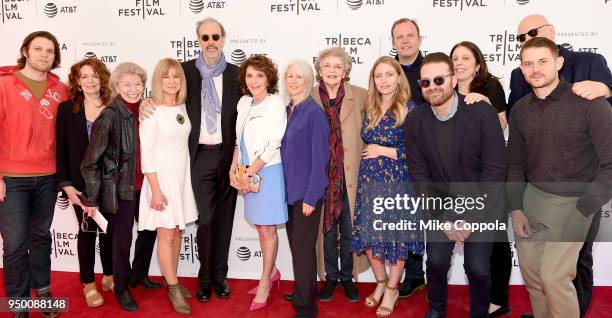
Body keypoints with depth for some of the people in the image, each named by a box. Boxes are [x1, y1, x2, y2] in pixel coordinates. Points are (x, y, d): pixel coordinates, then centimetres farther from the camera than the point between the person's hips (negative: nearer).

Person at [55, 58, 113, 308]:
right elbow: (61, 149, -2)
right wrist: (66, 184, -9)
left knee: (109, 230, 10)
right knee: (87, 231, 7)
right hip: (81, 183, -1)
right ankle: (89, 285, 20)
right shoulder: (67, 109, 0)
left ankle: (109, 277, 28)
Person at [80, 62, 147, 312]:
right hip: (121, 187, -5)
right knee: (123, 239, 6)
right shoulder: (109, 116, -16)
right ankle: (121, 288, 28)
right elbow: (90, 162, -13)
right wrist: (91, 199, -11)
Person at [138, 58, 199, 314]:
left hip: (183, 177, 6)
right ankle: (173, 289, 13)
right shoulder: (151, 112, -11)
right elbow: (147, 154, -13)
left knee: (177, 232, 13)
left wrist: (184, 177, 9)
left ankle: (172, 281, 27)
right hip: (161, 178, -6)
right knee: (166, 235, 0)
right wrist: (155, 190, -15)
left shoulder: (183, 108, 6)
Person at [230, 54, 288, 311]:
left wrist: (249, 173, -13)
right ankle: (272, 272, 34)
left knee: (267, 229, 4)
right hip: (247, 174, 6)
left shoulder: (275, 104, -12)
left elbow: (272, 146, -16)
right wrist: (234, 171, 5)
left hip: (266, 172, -6)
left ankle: (265, 284, 16)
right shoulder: (244, 102, 8)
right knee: (259, 227, 16)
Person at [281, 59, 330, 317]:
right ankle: (300, 294, 32)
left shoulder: (314, 112, -12)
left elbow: (320, 158, -14)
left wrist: (311, 196, -17)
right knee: (295, 246, 15)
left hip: (307, 191, -6)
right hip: (289, 189, 6)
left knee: (303, 249, 2)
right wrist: (285, 186, 10)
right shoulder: (287, 111, 8)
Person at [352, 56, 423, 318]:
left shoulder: (409, 109, -8)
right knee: (368, 236, 8)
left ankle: (392, 289, 25)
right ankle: (380, 283, 32)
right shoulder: (369, 109, 9)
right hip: (369, 181, 5)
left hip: (397, 182, -5)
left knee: (395, 237, 4)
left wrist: (383, 151, -12)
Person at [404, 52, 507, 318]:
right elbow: (420, 174, -5)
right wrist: (441, 219, -10)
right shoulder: (414, 121, -9)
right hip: (441, 201, 2)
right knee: (436, 260, -5)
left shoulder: (483, 113, -18)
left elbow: (495, 171, -16)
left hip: (482, 201, -2)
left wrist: (471, 218, -16)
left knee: (477, 267, -8)